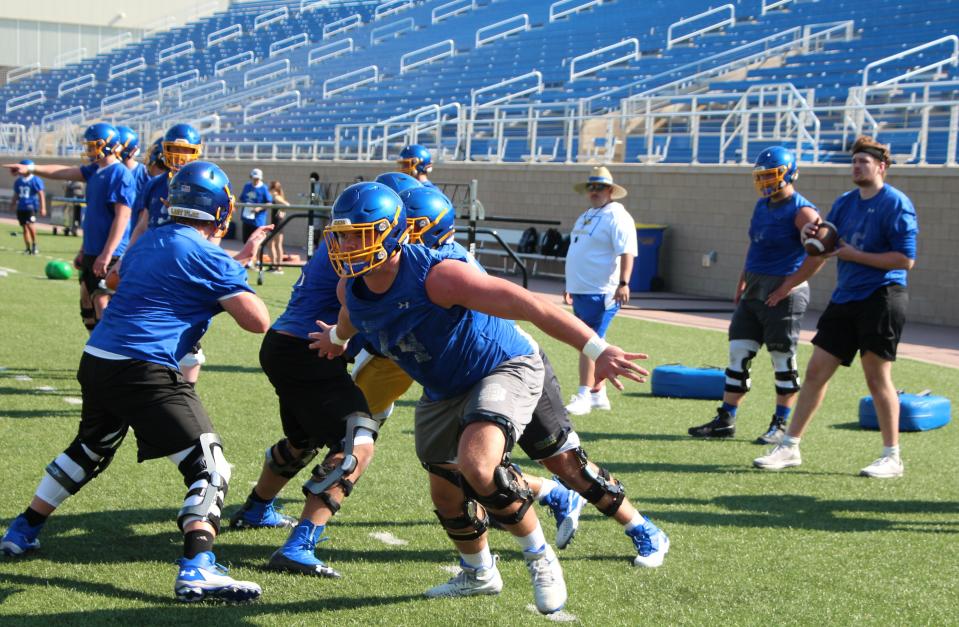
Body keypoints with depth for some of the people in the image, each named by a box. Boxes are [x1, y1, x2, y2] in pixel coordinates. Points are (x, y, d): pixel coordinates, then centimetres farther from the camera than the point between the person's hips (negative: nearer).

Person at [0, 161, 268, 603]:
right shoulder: (208, 257, -7)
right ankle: (196, 569, -22)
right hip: (145, 370, -8)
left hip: (97, 361, 8)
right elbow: (258, 322, -11)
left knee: (88, 451, 30)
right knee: (209, 467, -6)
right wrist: (240, 286, 9)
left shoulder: (147, 243, 16)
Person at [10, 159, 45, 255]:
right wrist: (12, 205, 20)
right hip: (21, 207, 6)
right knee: (25, 228, 8)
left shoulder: (36, 180, -5)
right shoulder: (18, 181, 13)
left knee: (30, 224, -23)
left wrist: (43, 208, -10)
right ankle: (28, 248, 15)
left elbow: (41, 195, -6)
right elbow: (16, 195, 23)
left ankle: (34, 244, -7)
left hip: (31, 206, -6)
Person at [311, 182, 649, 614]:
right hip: (443, 392, 8)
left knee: (476, 465, -31)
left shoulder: (434, 277, -34)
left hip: (504, 368, -8)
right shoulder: (352, 289, -11)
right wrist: (337, 337, 42)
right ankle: (480, 574, 44)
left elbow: (528, 306, -36)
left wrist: (597, 350, -39)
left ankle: (539, 558, -8)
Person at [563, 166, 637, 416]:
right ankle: (599, 395, 19)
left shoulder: (617, 217, -9)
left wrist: (623, 283, -29)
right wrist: (571, 285, 28)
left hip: (601, 292, -9)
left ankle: (583, 396, -12)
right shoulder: (586, 216, 19)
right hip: (581, 291, 9)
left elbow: (626, 253, -19)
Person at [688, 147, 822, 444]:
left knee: (783, 361, 1)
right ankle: (725, 421, 13)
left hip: (783, 293, -8)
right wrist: (742, 281, 17)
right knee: (738, 354, 7)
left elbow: (818, 255, -21)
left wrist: (787, 287, -20)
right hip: (754, 291, 8)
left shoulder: (802, 212, -13)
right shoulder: (761, 206, 13)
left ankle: (781, 425, 10)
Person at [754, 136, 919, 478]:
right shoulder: (845, 202, 13)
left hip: (881, 298, -7)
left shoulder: (896, 203, -10)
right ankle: (790, 447, 13)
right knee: (816, 371, 7)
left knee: (878, 377, -2)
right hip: (845, 298, 7)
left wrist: (856, 255, -15)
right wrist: (811, 235, -4)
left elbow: (906, 259, -16)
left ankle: (892, 457, 10)